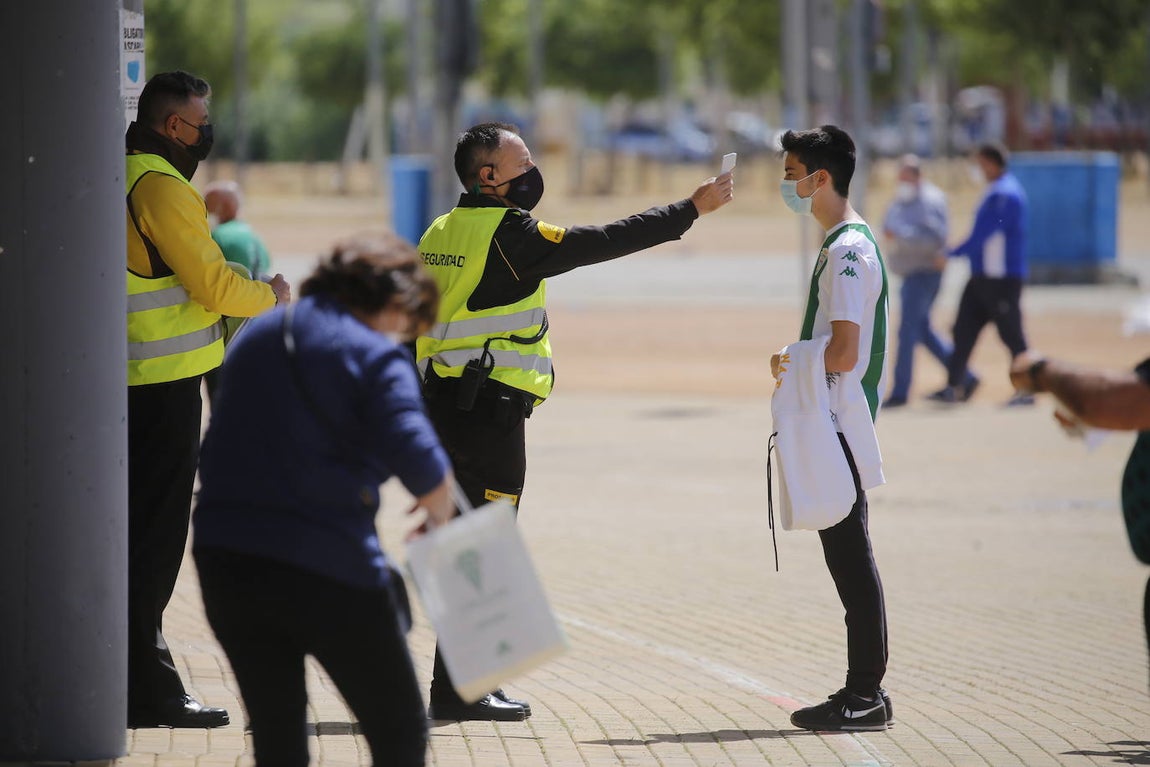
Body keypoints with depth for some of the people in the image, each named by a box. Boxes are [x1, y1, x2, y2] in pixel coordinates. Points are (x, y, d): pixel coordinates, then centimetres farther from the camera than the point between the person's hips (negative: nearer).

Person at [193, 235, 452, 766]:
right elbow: (420, 463, -19)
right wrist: (439, 517, -1)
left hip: (223, 556, 6)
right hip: (329, 567, -6)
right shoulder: (375, 356, -6)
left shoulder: (255, 337, 16)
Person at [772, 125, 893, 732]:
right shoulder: (841, 243, 16)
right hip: (833, 423, 10)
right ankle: (863, 692, 15)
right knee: (844, 552, 11)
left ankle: (866, 695, -5)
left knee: (850, 552, -7)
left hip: (838, 424, -10)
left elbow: (842, 355, -22)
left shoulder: (847, 249, -16)